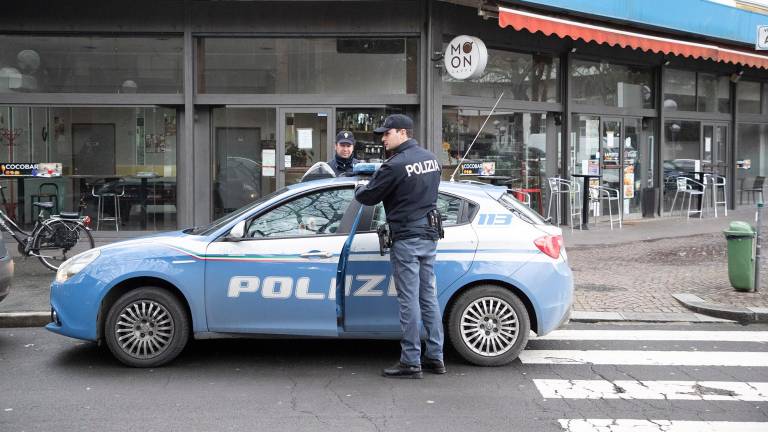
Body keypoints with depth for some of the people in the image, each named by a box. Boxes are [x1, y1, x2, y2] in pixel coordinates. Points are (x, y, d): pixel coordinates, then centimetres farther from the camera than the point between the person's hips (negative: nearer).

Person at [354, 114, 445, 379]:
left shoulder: (396, 165, -16)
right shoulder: (431, 159, 10)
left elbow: (368, 197, -10)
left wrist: (358, 190, 14)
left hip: (406, 239, -8)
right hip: (429, 236, 8)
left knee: (409, 300, -3)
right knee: (428, 297, 12)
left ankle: (411, 362, 3)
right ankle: (435, 357, 18)